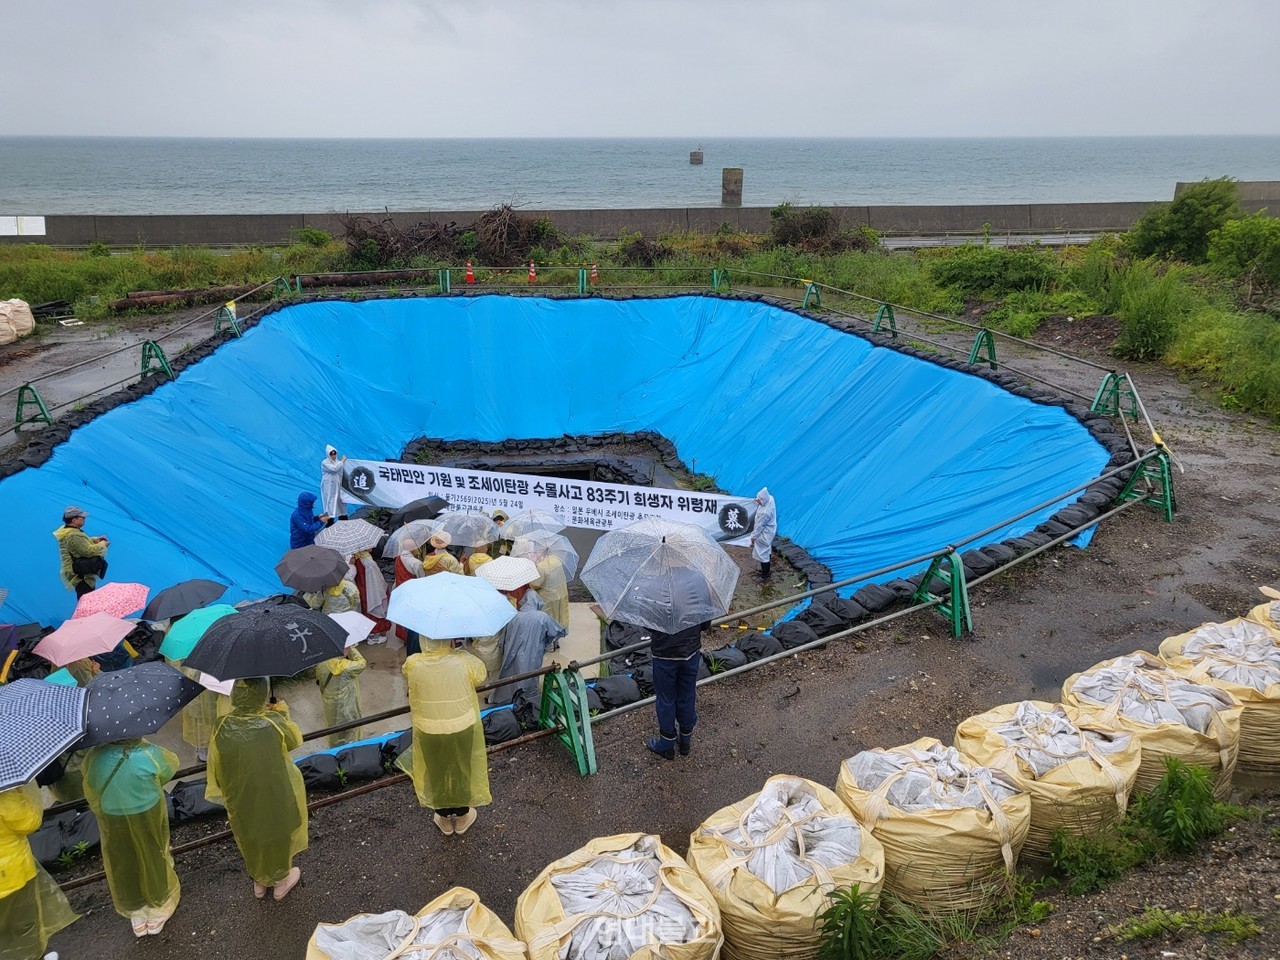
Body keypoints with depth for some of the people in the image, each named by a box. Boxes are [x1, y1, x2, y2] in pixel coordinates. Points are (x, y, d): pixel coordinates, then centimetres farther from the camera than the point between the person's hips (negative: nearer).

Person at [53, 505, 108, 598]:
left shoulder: (66, 530, 13)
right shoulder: (74, 535, -22)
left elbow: (83, 542, 27)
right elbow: (89, 551, -26)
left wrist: (96, 540, 10)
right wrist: (102, 545, -9)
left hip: (77, 573, 11)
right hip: (81, 576, -11)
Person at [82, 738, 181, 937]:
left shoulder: (94, 757, -22)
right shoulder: (148, 755, -28)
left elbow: (92, 797, -4)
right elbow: (171, 767, -6)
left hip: (112, 820, 2)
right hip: (147, 816, -1)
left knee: (123, 864, 25)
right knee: (153, 859, 24)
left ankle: (136, 914, 45)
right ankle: (157, 911, 44)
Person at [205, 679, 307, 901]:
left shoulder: (222, 729, -25)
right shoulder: (274, 723, -30)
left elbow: (215, 769, -9)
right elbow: (295, 739, -6)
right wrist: (282, 712, 8)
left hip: (242, 801, 2)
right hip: (275, 798, -2)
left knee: (252, 839, 29)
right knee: (278, 838, 26)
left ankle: (259, 882, 52)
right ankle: (281, 882, 48)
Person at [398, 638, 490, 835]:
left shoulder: (413, 664, -20)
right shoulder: (463, 661, -22)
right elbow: (481, 675, -1)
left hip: (429, 733, 1)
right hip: (463, 729, -1)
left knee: (437, 773, 23)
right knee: (462, 771, 22)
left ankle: (444, 819, 42)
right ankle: (462, 817, 41)